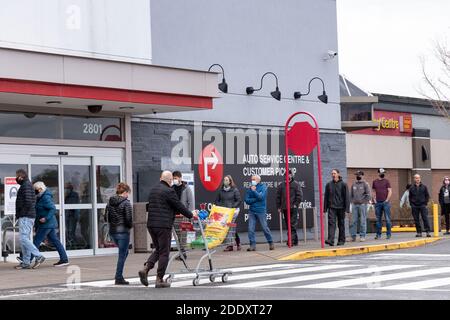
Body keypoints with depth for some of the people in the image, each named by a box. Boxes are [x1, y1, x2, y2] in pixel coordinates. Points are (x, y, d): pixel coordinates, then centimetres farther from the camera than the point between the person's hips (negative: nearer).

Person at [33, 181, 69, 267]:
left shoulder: (46, 198, -16)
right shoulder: (41, 197, 16)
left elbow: (53, 209, -23)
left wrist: (46, 218, -28)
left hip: (46, 224, -11)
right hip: (50, 224, 11)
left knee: (36, 242, -6)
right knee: (55, 241, 8)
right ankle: (64, 259, 8)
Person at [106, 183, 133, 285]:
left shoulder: (110, 202, 8)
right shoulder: (126, 202, -12)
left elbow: (107, 217, 10)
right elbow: (129, 218, -16)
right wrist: (130, 226, 2)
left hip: (112, 231, 7)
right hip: (123, 231, -7)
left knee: (124, 253, 21)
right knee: (122, 255, 1)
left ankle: (119, 275, 16)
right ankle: (118, 278, 1)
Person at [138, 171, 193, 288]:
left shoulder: (153, 190, 14)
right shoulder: (169, 191, -11)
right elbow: (179, 206, -8)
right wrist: (191, 215, 8)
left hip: (151, 224, 7)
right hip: (164, 225, -7)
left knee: (158, 249, 20)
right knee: (164, 252, 2)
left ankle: (145, 268, 0)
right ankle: (159, 280, 2)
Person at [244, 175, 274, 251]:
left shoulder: (263, 187, 0)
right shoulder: (250, 189, 9)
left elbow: (261, 197, -15)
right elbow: (247, 200, 1)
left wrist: (254, 191, -12)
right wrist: (255, 199, -10)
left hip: (261, 211, -3)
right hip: (252, 211, 3)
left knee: (265, 228, 0)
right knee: (250, 229, -4)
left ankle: (271, 243, 14)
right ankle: (252, 245, 1)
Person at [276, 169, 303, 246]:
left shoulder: (296, 184, 1)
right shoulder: (281, 185, 11)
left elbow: (300, 195, -1)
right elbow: (278, 197, 14)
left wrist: (296, 204, -9)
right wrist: (279, 207, 9)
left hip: (293, 208, -4)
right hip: (285, 208, 5)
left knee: (293, 225, -11)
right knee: (288, 226, 8)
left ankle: (292, 240, -15)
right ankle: (295, 241, 15)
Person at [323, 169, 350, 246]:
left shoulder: (343, 184, 0)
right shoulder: (328, 185, 7)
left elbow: (347, 197, -2)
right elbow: (326, 197, 12)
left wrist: (347, 208, -8)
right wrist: (325, 208, 8)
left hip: (341, 208, -1)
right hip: (332, 208, 1)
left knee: (341, 224, 7)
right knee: (331, 223, -12)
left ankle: (341, 240, 16)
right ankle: (330, 240, -21)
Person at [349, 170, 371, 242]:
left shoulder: (365, 184, 0)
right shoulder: (353, 184, 14)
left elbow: (368, 195, -4)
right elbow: (351, 194, 20)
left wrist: (364, 202, -11)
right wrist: (352, 201, 9)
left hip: (362, 205, -4)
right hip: (354, 205, 4)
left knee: (363, 221, -3)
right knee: (354, 221, 2)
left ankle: (362, 236, 1)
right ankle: (353, 236, 5)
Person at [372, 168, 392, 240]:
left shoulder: (386, 181, 3)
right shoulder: (375, 182, 11)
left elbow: (390, 191, -1)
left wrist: (387, 200, -9)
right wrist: (374, 199, 4)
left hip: (385, 202, -3)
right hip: (378, 203, 3)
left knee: (387, 219, -3)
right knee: (378, 220, 6)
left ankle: (388, 234, 3)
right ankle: (378, 234, 11)